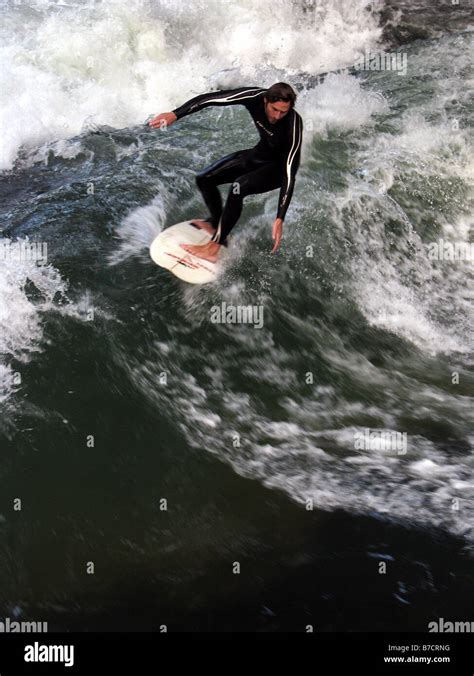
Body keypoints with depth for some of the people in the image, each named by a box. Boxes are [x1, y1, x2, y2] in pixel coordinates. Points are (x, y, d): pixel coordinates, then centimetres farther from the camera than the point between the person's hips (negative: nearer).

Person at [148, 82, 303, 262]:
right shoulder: (255, 97, -25)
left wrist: (280, 219, -42)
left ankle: (213, 247, -24)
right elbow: (212, 98, -19)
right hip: (259, 154, 6)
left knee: (238, 188, -32)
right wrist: (175, 114, -25)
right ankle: (216, 223, 25)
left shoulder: (293, 125, -36)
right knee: (204, 179, 1)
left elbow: (289, 174, -37)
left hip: (279, 166, -6)